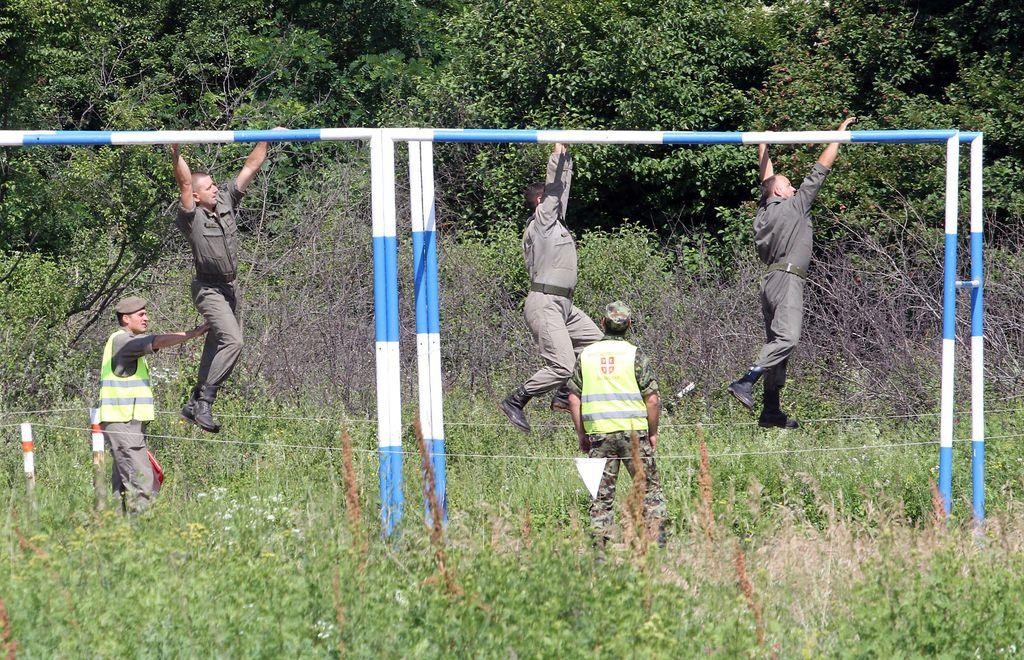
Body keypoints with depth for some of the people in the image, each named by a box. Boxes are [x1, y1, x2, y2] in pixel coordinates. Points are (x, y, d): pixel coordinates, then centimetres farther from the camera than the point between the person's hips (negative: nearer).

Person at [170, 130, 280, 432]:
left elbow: (251, 167, 2)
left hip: (231, 286, 8)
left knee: (217, 344, 15)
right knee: (232, 340, -23)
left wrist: (265, 141, -2)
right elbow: (184, 183, -34)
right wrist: (176, 155, -47)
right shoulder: (192, 216, -19)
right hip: (209, 290, -8)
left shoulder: (226, 200, -2)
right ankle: (204, 402, -22)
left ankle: (194, 404, 25)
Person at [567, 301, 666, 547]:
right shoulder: (634, 355, -3)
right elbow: (652, 399, -6)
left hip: (599, 434, 2)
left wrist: (581, 434, 13)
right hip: (633, 430, -2)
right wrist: (653, 432, 6)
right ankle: (656, 539, -3)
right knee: (650, 489, 5)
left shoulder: (586, 355, 6)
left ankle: (601, 544, 2)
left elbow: (574, 398, 6)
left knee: (602, 494, 7)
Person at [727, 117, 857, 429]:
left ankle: (771, 410, 3)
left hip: (772, 280, 9)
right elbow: (820, 170, 2)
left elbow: (767, 181, 35)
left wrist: (763, 152, 48)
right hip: (787, 277, -9)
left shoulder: (764, 209, 17)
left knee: (777, 343, 6)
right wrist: (839, 136, 8)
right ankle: (745, 382, -34)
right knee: (787, 337, -21)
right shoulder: (794, 205, 0)